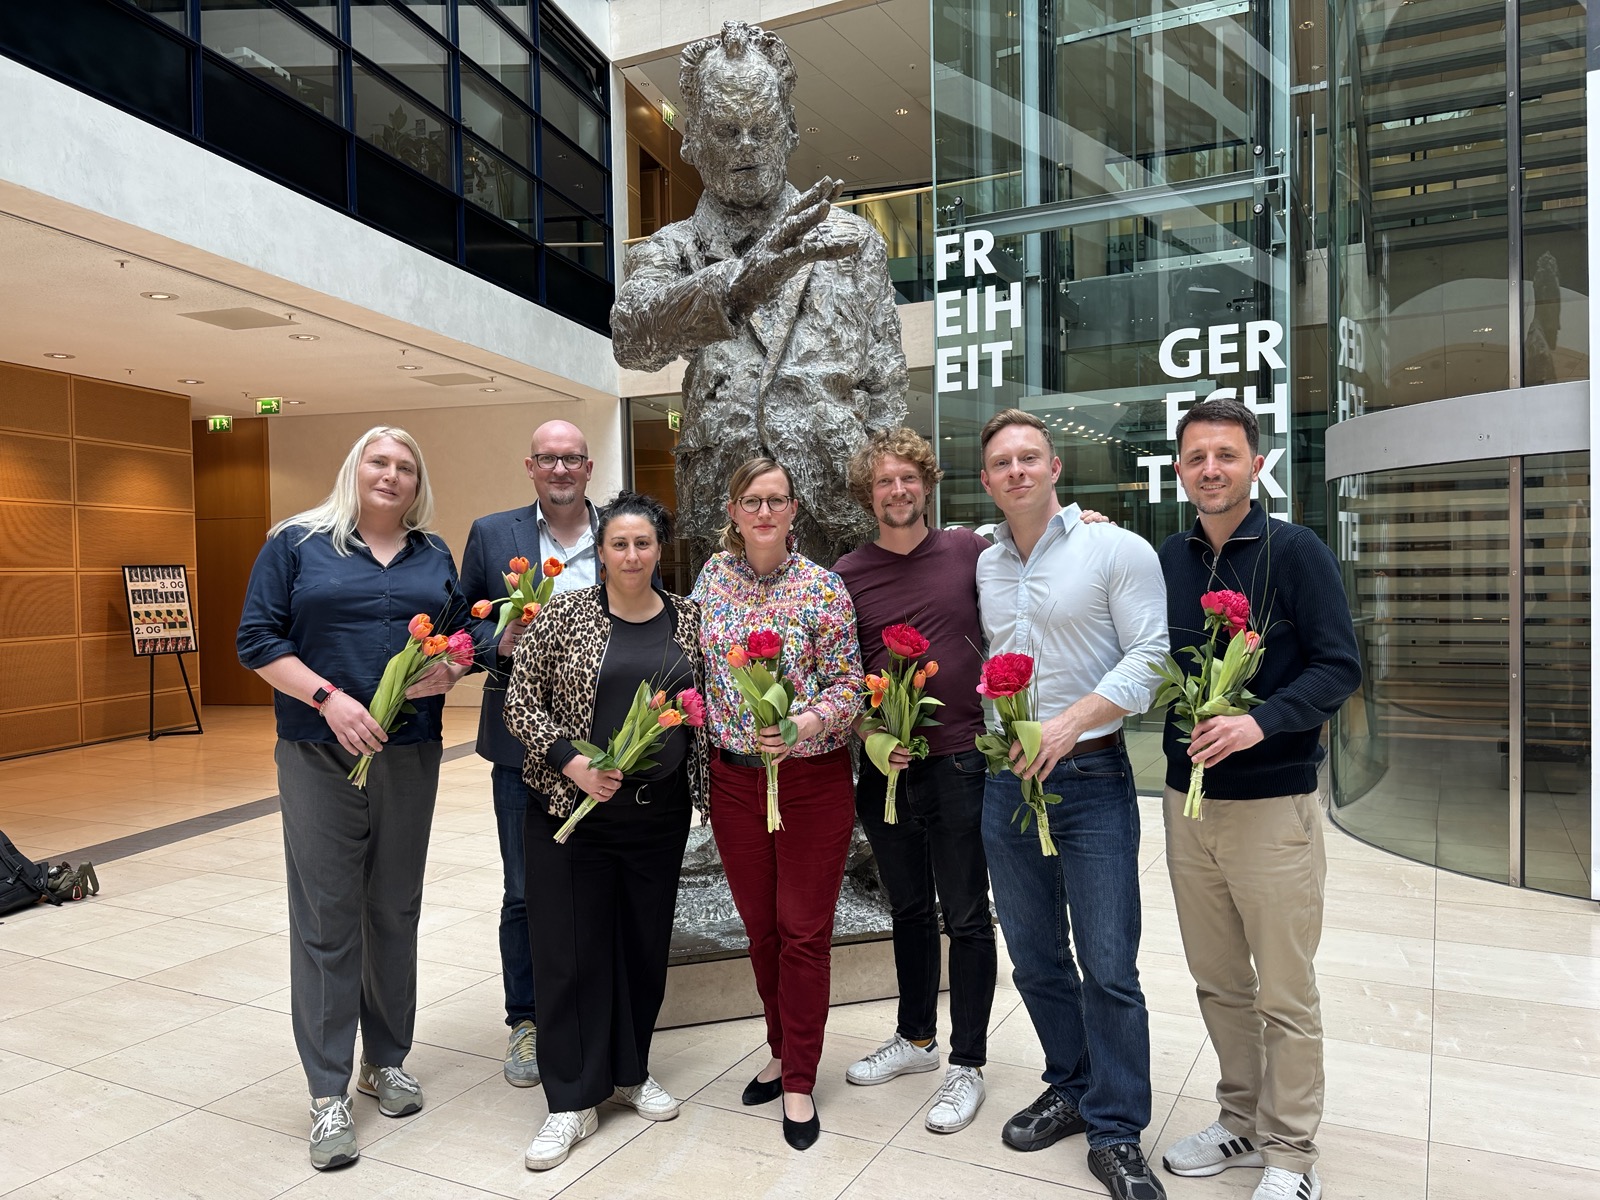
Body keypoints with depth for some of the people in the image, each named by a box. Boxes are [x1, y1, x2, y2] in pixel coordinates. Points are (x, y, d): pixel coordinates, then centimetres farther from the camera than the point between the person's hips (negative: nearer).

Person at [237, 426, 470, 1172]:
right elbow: (257, 640, -4)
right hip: (319, 753, -3)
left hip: (411, 753, 3)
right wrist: (329, 698, -16)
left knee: (395, 911, 11)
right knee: (326, 918, 0)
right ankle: (328, 1094, 11)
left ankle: (387, 1060, 28)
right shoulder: (296, 543, 2)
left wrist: (448, 670, -10)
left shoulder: (434, 555, 12)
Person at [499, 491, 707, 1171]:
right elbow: (521, 700, -5)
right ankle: (574, 1101, 19)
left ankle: (629, 1072, 34)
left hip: (659, 812, 3)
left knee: (645, 943, 13)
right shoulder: (564, 615, -5)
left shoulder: (687, 621, 4)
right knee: (570, 950, 3)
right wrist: (573, 762, -16)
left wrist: (700, 788, 7)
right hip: (572, 810, -2)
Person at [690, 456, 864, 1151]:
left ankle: (799, 1082, 20)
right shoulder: (713, 577, 3)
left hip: (813, 778, -3)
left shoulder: (824, 588, -8)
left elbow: (849, 685, -9)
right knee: (760, 929, 16)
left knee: (805, 932, 5)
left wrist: (801, 726, -25)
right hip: (734, 778, 4)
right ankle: (781, 1050, 36)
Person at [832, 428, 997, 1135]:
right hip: (885, 765, 3)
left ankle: (966, 1064, 22)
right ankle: (916, 1038, 38)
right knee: (909, 910, 18)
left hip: (959, 762, -2)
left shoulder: (969, 551, -1)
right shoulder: (847, 575, 3)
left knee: (966, 917, 7)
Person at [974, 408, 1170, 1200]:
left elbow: (1149, 657, -11)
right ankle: (1071, 1090, 34)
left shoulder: (1116, 549, -5)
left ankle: (1116, 1135, 16)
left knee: (1108, 967, -1)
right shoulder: (982, 566, 10)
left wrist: (1070, 721, -20)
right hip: (1005, 779, 5)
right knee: (1035, 957, 15)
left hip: (1090, 778, -5)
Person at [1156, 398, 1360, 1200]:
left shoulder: (1294, 551, -7)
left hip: (1272, 802, -4)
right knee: (1218, 983, 16)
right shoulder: (1167, 560, 7)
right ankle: (1242, 1124, 34)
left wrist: (1260, 722, -24)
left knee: (1285, 996, 7)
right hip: (1187, 801, 5)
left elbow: (1339, 666, -11)